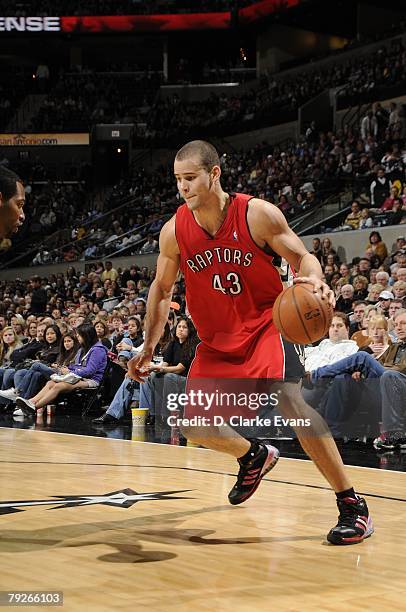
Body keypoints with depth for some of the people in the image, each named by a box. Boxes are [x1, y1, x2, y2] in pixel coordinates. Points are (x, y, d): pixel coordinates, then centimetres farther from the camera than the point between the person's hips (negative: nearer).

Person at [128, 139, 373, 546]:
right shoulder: (174, 232, -8)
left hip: (266, 324, -5)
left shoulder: (257, 214, -17)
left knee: (287, 398, -29)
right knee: (192, 425, 1)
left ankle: (352, 506, -23)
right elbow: (162, 289, 8)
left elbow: (303, 258, -11)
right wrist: (148, 348, 5)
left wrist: (314, 281, -35)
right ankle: (254, 457, 35)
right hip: (217, 339, 5)